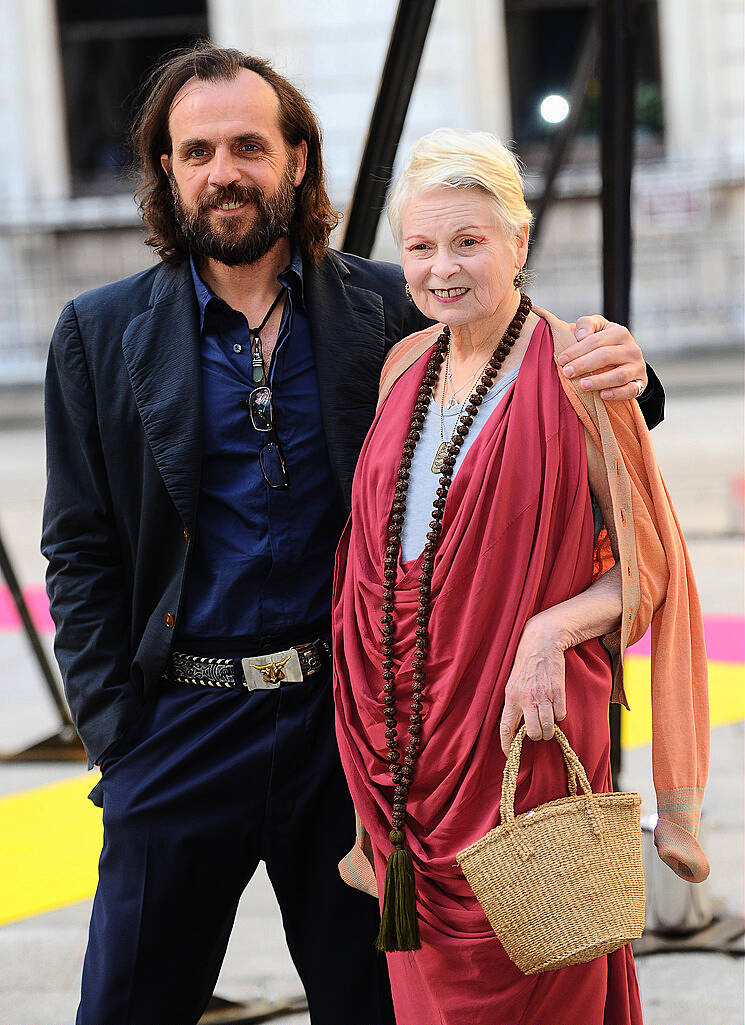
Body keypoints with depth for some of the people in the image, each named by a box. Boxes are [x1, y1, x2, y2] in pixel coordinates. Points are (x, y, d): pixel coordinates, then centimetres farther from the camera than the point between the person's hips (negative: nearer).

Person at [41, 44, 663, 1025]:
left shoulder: (386, 309, 1)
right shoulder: (101, 334, 1)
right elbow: (82, 552, 3)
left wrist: (617, 377, -20)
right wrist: (115, 734, -4)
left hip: (349, 715, 1)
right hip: (182, 724, 0)